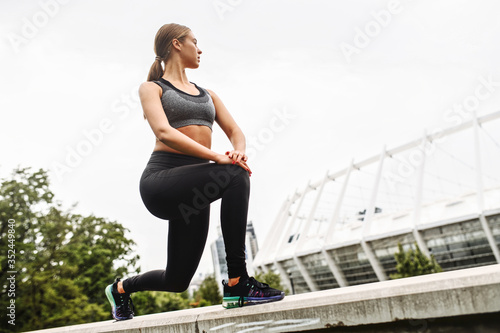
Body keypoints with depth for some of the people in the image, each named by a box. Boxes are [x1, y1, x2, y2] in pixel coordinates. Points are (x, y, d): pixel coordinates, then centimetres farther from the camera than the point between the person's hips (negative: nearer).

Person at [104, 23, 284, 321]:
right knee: (235, 176, -32)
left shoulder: (207, 94, 24)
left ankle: (121, 288, 39)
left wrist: (239, 152, -12)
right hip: (161, 180, -6)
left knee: (178, 280, 7)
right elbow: (164, 133, -13)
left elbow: (236, 132, 13)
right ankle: (237, 283, -26)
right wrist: (217, 157, -24)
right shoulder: (152, 88, 6)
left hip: (193, 188, 7)